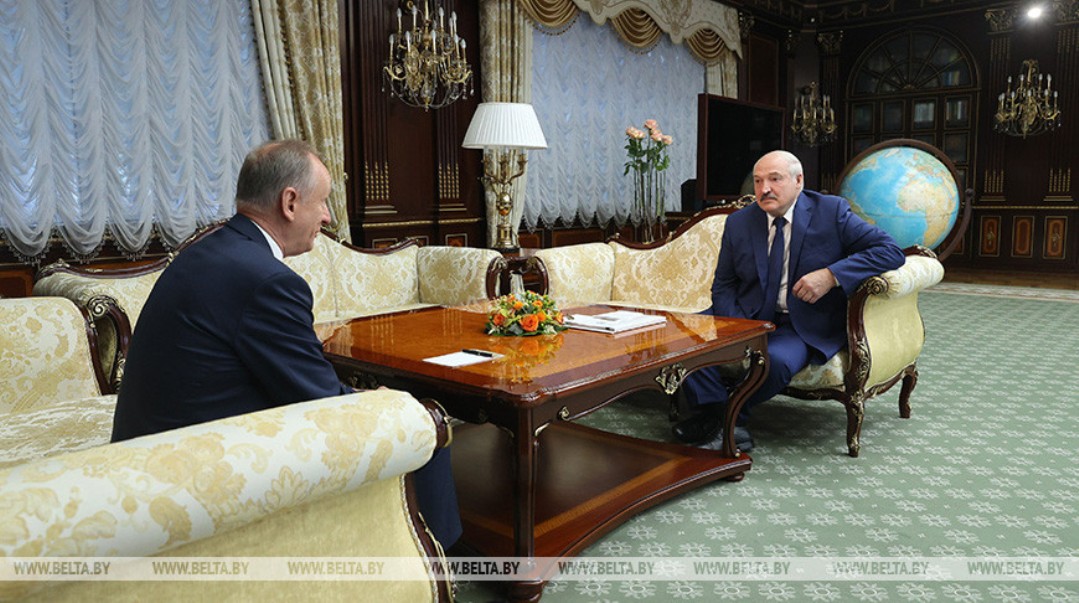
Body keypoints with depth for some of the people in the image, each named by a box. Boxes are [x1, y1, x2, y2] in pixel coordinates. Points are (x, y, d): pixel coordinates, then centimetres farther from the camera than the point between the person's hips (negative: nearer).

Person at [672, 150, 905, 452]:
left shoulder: (832, 211, -3)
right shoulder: (739, 222, 6)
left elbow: (891, 250, -9)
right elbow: (723, 286, 7)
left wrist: (831, 275, -22)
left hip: (802, 327, -3)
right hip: (746, 316, 4)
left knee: (776, 359, -35)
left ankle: (730, 418, -10)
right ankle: (721, 420, -20)